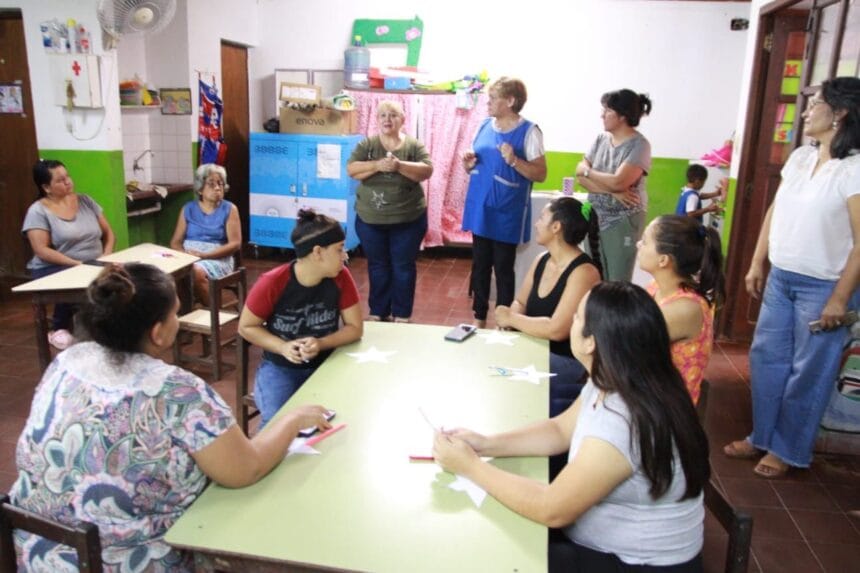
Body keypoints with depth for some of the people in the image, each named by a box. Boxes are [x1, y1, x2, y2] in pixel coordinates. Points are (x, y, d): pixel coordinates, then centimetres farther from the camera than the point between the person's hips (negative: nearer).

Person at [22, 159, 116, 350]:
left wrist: (106, 256, -8)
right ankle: (59, 330, -7)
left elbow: (108, 233, 12)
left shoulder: (85, 201, 10)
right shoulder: (38, 211, -3)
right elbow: (41, 251, -13)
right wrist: (76, 264, -23)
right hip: (55, 269, -3)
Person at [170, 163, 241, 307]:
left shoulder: (229, 209, 3)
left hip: (217, 258, -2)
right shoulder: (188, 209, 12)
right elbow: (175, 242, 10)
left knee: (196, 271, -34)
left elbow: (235, 244, -6)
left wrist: (204, 255, -15)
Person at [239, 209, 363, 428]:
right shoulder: (271, 283, -19)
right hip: (279, 368, -2)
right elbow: (246, 327, -6)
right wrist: (282, 347, -21)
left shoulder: (340, 277, -10)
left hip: (326, 366, 2)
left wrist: (320, 344, -22)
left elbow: (355, 327, -5)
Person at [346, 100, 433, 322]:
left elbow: (426, 171, -12)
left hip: (408, 220, -1)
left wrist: (400, 166, -26)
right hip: (370, 219, 1)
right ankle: (378, 311, 26)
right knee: (377, 267, 12)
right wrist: (377, 165, -24)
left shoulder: (414, 145, -1)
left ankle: (402, 314, 20)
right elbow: (351, 169, -9)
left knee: (403, 267, 7)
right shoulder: (366, 145, 1)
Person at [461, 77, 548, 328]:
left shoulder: (529, 131, -10)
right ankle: (479, 318, 26)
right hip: (480, 210, 5)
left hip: (507, 214, -5)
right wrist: (468, 163, -5)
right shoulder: (485, 126, 7)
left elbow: (541, 174, -11)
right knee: (480, 265, 12)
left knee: (503, 268, 4)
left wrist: (514, 160, -25)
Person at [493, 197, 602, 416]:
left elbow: (556, 330, -27)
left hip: (567, 360, -8)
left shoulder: (583, 273, -21)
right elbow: (520, 302, 13)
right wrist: (510, 320, -11)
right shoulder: (541, 260, 5)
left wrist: (511, 319, -14)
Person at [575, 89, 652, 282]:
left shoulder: (639, 145, -10)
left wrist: (587, 171, -7)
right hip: (595, 219, 6)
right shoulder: (601, 139, 7)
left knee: (618, 285, -1)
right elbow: (581, 177, -1)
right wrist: (611, 190, -16)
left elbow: (618, 182, -22)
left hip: (623, 222, -6)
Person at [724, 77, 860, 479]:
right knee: (765, 357, 13)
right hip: (780, 278, 7)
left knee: (808, 372, 6)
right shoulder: (800, 157, 6)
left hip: (822, 287, -7)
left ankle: (788, 450, 23)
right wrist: (756, 265, 11)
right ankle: (762, 437, 30)